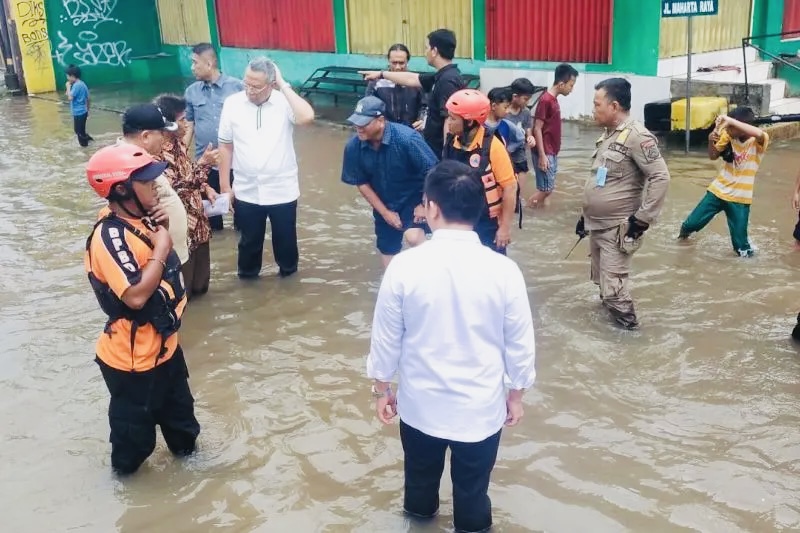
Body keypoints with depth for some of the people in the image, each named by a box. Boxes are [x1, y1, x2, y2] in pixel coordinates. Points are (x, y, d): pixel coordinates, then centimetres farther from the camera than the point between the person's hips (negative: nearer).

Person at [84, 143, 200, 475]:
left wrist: (161, 230, -4)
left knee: (178, 406, 29)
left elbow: (162, 267, 15)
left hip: (163, 344, 9)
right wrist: (161, 247, -26)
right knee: (135, 423, 16)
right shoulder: (110, 236, -29)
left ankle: (186, 449, 52)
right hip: (133, 357, -9)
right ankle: (124, 470, 41)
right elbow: (135, 295, -36)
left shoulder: (138, 221, -1)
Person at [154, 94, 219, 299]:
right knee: (181, 285, 8)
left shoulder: (179, 142, 4)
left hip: (196, 219, 9)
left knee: (199, 276, 23)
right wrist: (203, 164, -25)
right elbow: (176, 189, -27)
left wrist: (206, 188, 0)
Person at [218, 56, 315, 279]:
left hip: (282, 189, -1)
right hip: (246, 191, 1)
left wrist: (284, 86, -24)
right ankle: (247, 275, 40)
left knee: (285, 237, 16)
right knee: (249, 240, 17)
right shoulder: (232, 103, -5)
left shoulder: (285, 101, -10)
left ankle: (288, 271, 41)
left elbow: (307, 117, -32)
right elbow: (226, 146, 1)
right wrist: (225, 185, 1)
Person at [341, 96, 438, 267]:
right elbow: (362, 183, -5)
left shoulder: (407, 138, -30)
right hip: (384, 204, 5)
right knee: (387, 250, 15)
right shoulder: (353, 147, -18)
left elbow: (432, 171, -21)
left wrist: (424, 204, -15)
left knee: (413, 236, -28)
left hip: (414, 198, -4)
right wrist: (385, 212, -4)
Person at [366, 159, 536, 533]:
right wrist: (516, 394, 10)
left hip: (420, 404, 2)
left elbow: (386, 338, -8)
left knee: (421, 476, 28)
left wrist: (382, 388, 9)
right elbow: (520, 344, -7)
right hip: (481, 408, -1)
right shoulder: (503, 270, -18)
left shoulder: (404, 266, -18)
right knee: (472, 492, 19)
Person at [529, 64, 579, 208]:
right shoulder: (545, 100, -17)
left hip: (552, 152, 9)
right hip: (545, 153, -9)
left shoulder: (554, 99, 11)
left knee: (549, 188, 11)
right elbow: (537, 129, -18)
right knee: (546, 189, -6)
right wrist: (542, 155, -20)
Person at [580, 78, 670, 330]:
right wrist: (586, 216, 20)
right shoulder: (609, 134, 12)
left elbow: (661, 177, -22)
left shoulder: (637, 136, -17)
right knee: (603, 282, 19)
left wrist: (643, 219, -22)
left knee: (613, 290, -8)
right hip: (597, 226, 9)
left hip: (617, 229, -9)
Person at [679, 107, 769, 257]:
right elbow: (713, 156, 4)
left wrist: (730, 121, -46)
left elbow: (760, 134, -43)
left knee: (740, 241, 0)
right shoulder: (728, 136, -5)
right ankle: (684, 231, 45)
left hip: (739, 198, -3)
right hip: (718, 190, 3)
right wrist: (711, 142, -18)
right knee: (693, 222, 12)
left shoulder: (759, 142, -18)